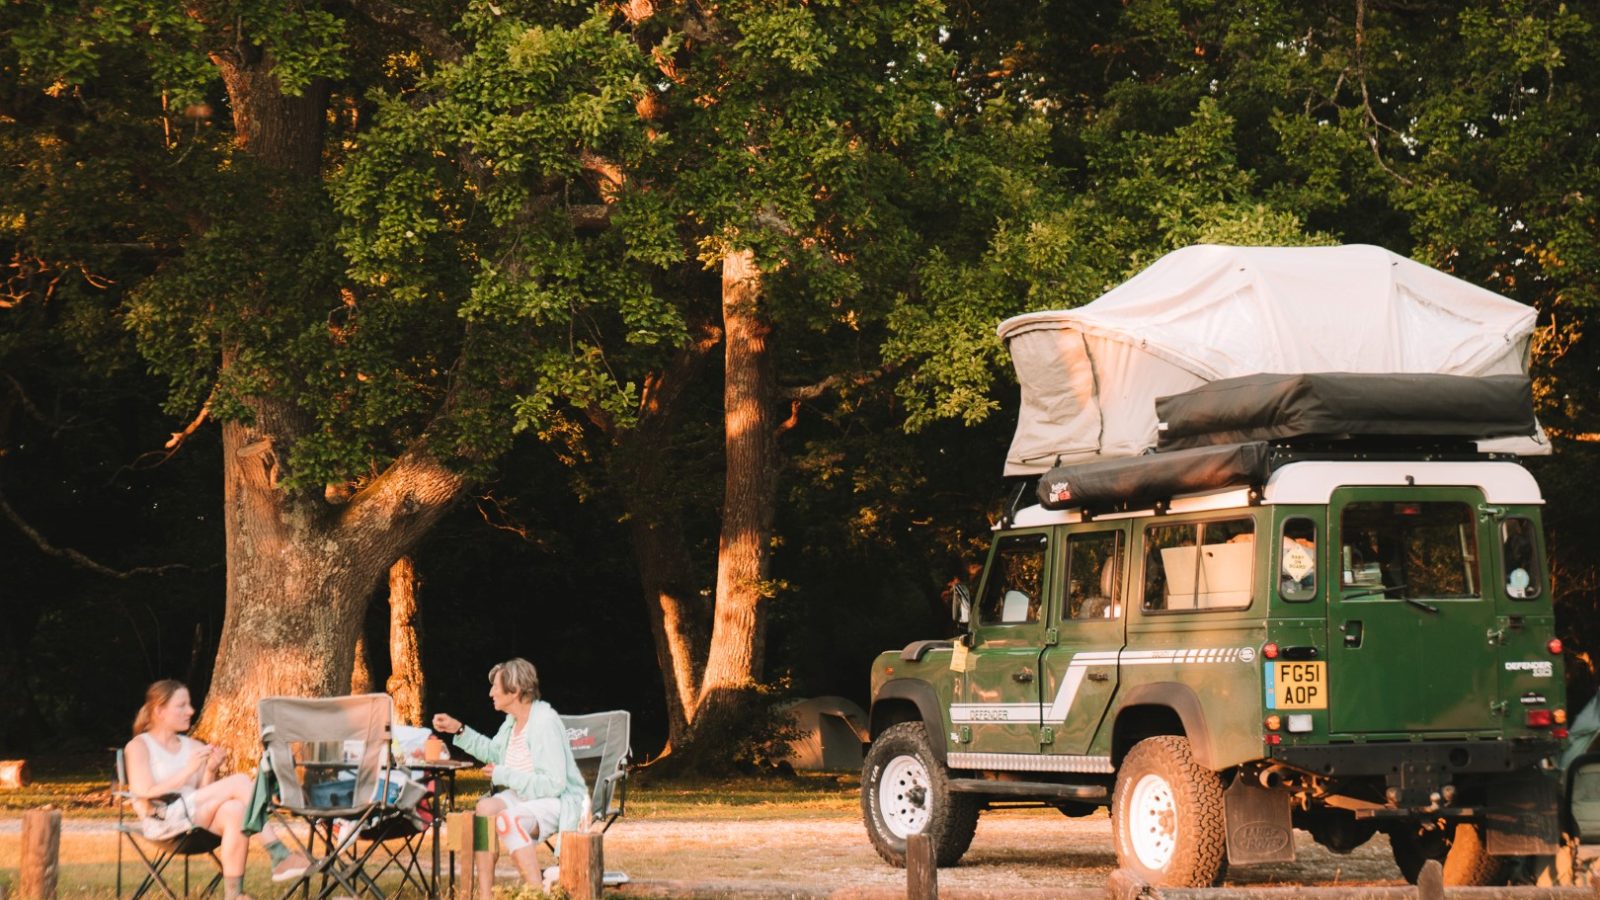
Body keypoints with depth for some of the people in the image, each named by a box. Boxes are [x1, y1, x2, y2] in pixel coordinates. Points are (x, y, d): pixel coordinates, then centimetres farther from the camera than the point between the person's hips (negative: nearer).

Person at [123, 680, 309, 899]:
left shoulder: (193, 747, 20)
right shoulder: (138, 747, 5)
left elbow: (204, 795, 15)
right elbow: (145, 794, -9)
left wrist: (210, 772, -3)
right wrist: (187, 771, -14)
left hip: (197, 822, 6)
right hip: (163, 823, -6)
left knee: (235, 811, -32)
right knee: (240, 782, -21)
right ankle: (280, 857, -25)